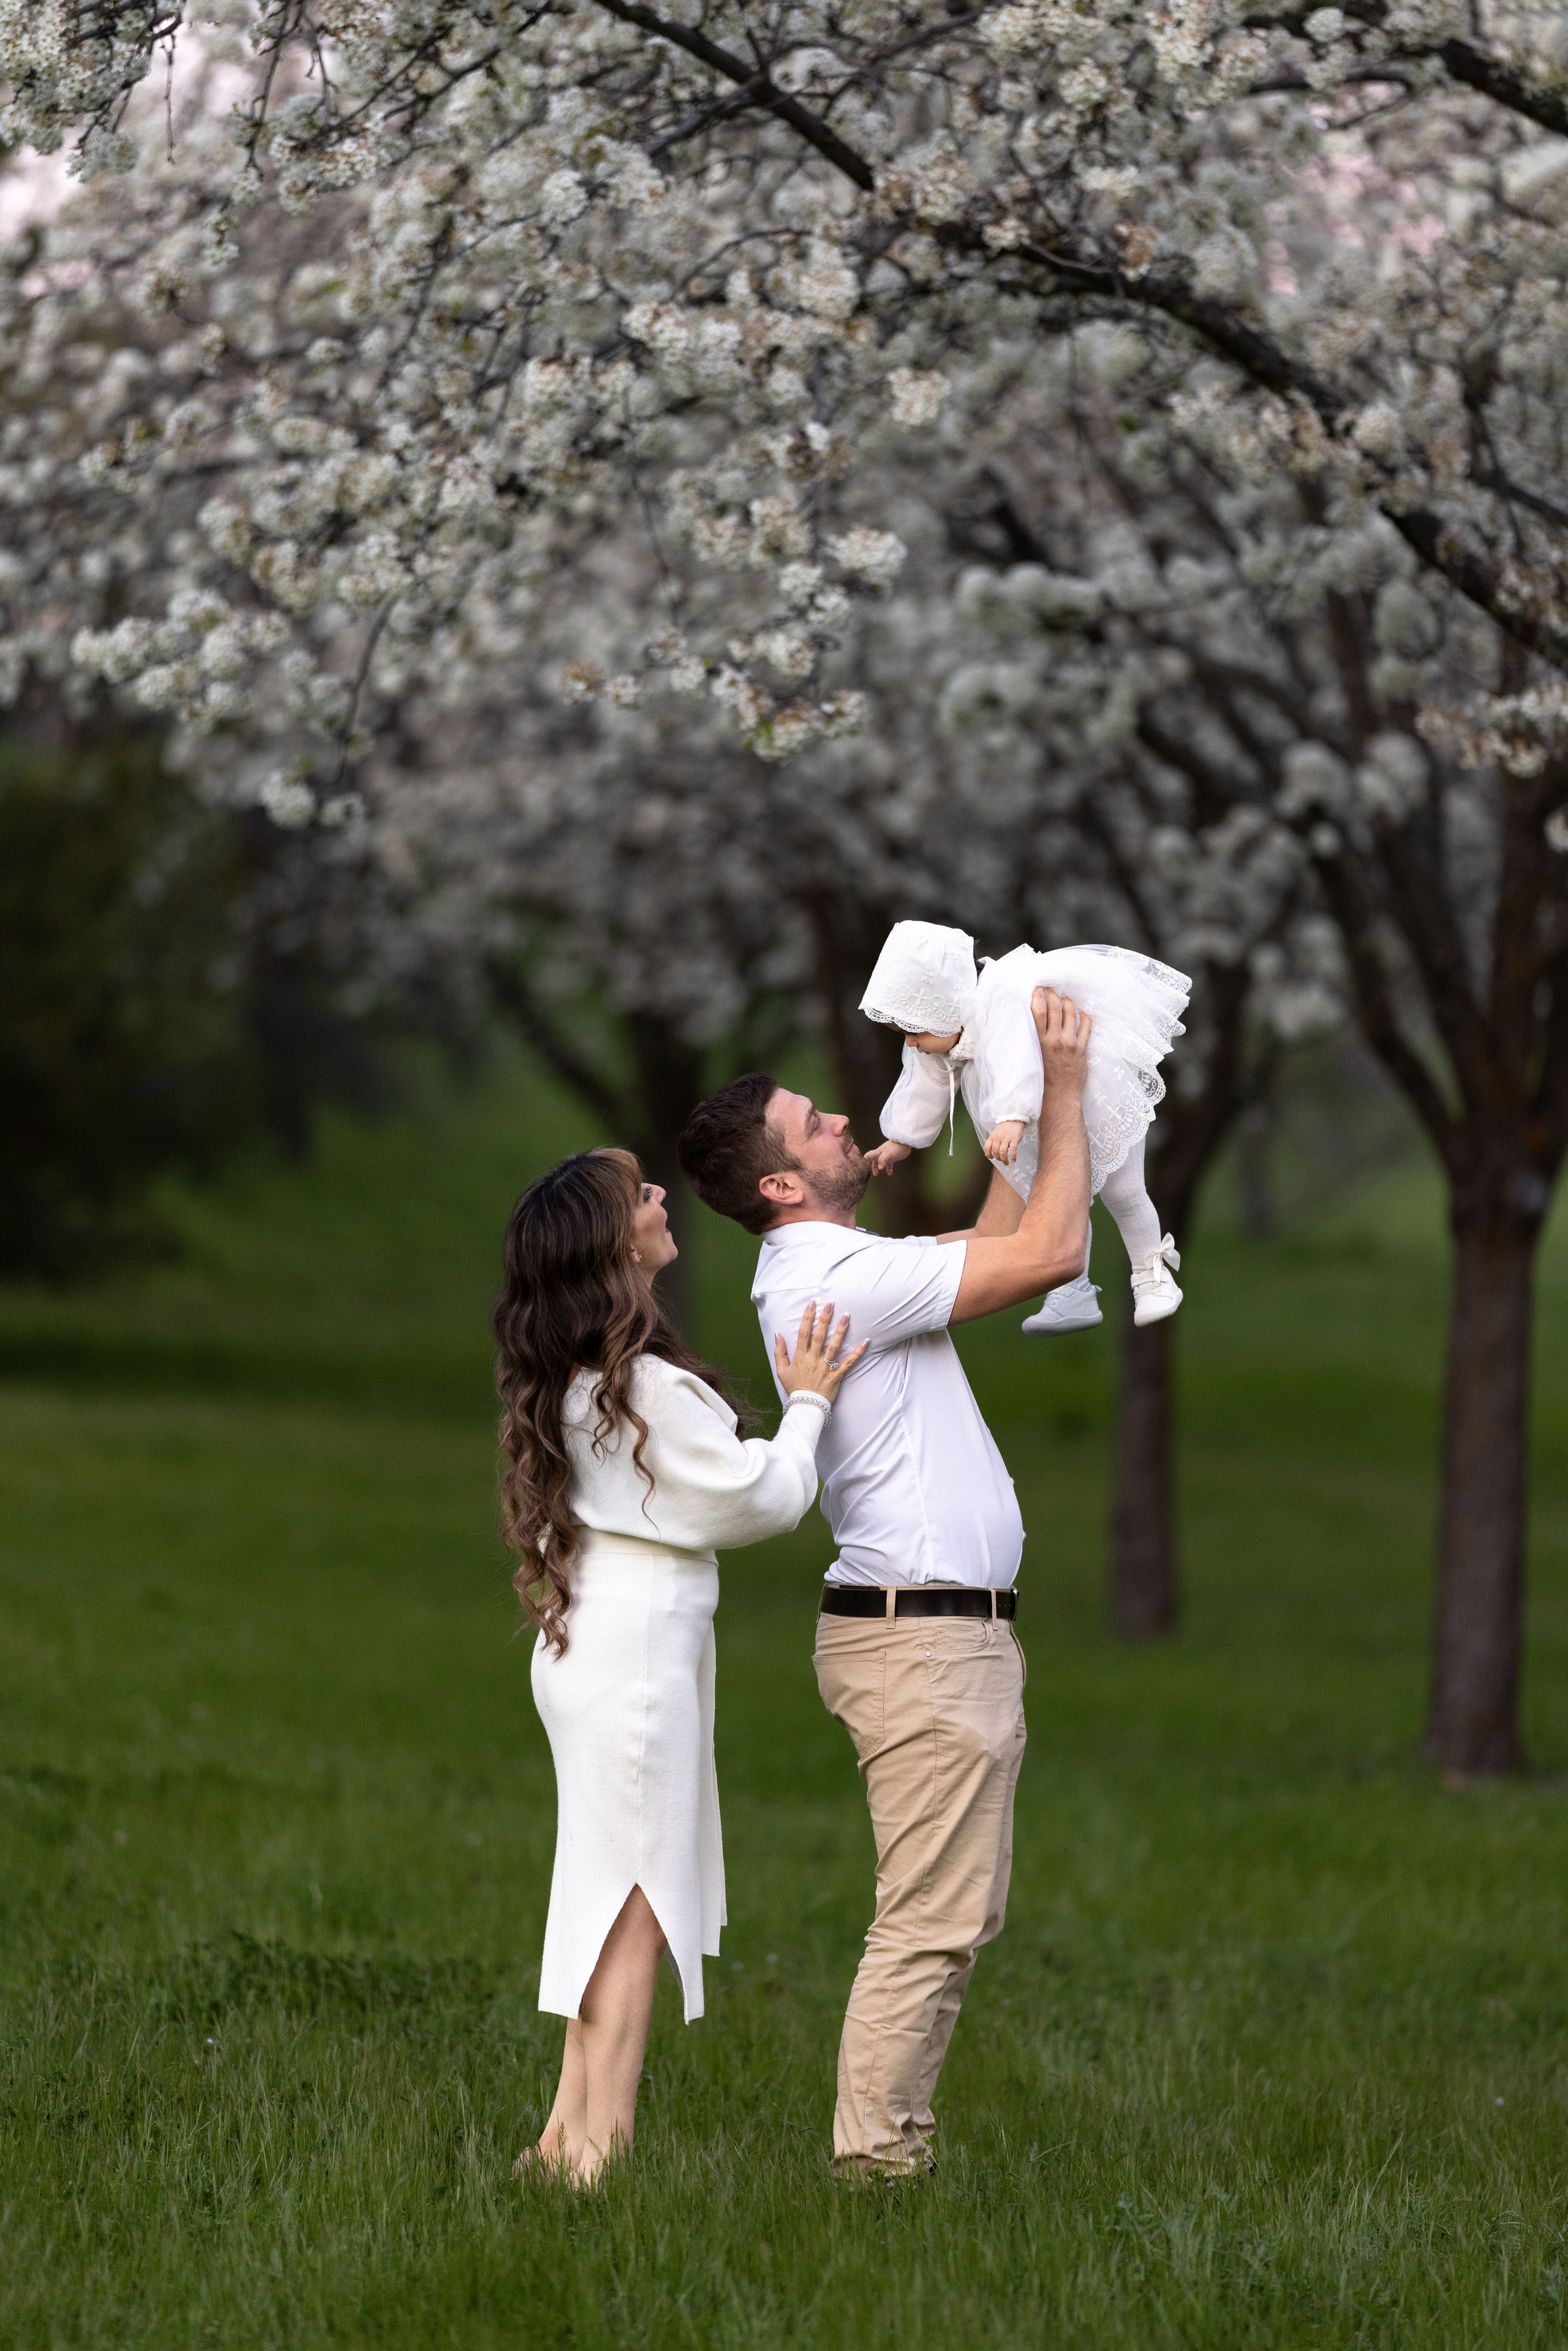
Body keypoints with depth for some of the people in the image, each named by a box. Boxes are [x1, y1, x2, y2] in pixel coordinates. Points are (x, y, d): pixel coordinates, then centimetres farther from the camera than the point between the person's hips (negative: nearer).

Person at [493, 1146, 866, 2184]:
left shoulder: (568, 1378, 10)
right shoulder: (641, 1384, -19)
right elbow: (763, 1496, -12)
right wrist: (808, 1407, 1)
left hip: (594, 1629, 10)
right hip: (641, 1637, -10)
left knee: (611, 1900, 14)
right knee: (637, 1902, -5)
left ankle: (569, 2137, 16)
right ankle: (600, 2150, -5)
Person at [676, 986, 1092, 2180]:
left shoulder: (819, 1273, 14)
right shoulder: (842, 1277, -17)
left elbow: (993, 1246, 26)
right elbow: (1051, 1252, -17)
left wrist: (1019, 1103, 20)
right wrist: (1063, 1090, -8)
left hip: (943, 1627, 11)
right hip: (925, 1639, -11)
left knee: (956, 1912, 13)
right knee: (933, 1922, -10)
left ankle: (892, 2138, 15)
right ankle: (873, 2156, -8)